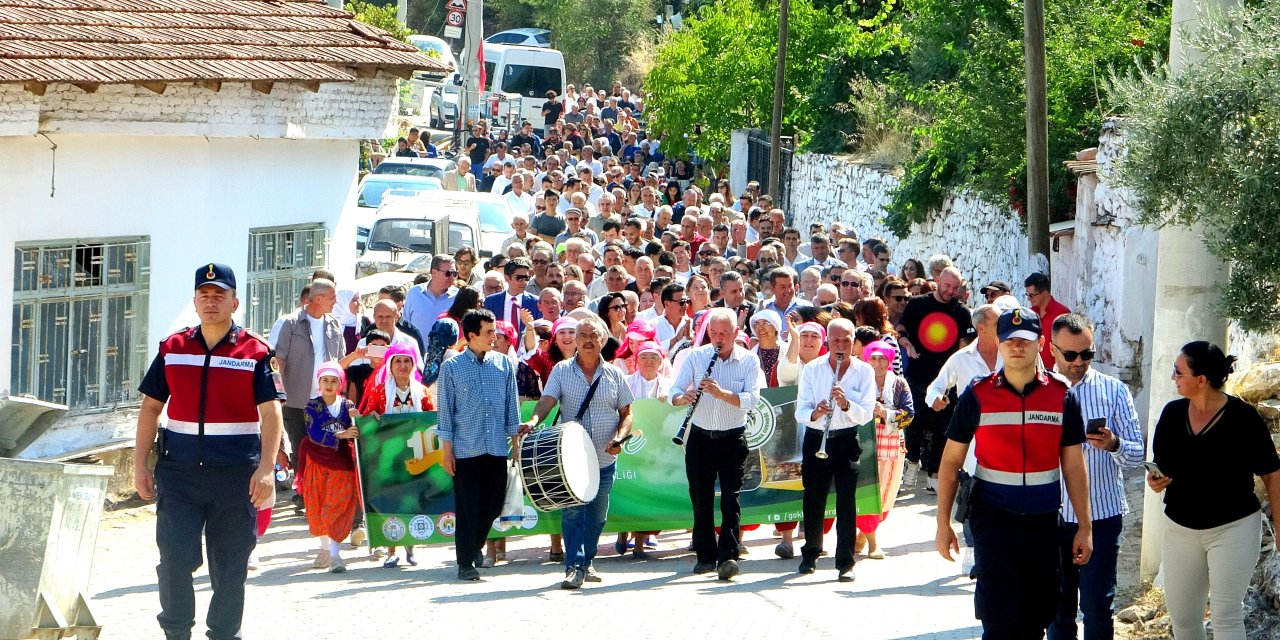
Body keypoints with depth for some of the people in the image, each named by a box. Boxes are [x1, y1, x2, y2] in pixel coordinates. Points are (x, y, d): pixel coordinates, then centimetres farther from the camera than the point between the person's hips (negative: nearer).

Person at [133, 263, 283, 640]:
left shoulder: (255, 352, 1)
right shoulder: (172, 350, 10)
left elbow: (271, 413, -4)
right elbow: (151, 407, 12)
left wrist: (266, 468, -15)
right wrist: (140, 464, 5)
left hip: (237, 474, -1)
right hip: (178, 470, 1)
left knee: (230, 564, 5)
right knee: (174, 558, -6)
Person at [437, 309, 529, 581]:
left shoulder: (504, 364, 7)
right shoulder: (452, 367, -1)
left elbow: (511, 406, 12)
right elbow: (445, 411, -1)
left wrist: (516, 443, 8)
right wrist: (447, 452, -4)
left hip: (497, 449, 3)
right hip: (465, 449, -3)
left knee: (494, 503, 7)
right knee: (467, 507, -1)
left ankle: (475, 545, 32)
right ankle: (465, 563, 6)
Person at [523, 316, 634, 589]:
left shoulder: (614, 374, 7)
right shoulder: (562, 371, 2)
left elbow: (626, 413, 11)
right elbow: (548, 400, -11)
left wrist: (619, 436, -9)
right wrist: (533, 421, -31)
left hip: (604, 459, 2)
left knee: (597, 515, 11)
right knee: (572, 511, -11)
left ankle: (587, 561, 26)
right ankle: (574, 566, -10)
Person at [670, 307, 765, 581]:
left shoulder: (749, 360, -3)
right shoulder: (695, 356, 1)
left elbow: (752, 399, -15)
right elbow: (675, 392, -6)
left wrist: (721, 393, -30)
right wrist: (683, 397, -29)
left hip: (733, 438, -2)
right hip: (700, 437, 2)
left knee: (730, 499, -10)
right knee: (701, 498, 6)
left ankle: (728, 556, -13)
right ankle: (706, 556, 16)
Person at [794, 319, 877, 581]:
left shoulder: (864, 371, 0)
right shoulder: (812, 369, 1)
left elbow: (866, 413, -9)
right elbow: (800, 412, -6)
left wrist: (846, 404, -28)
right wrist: (815, 413, -28)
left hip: (847, 441, -1)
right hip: (815, 439, 1)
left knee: (846, 501, -9)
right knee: (814, 500, 10)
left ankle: (845, 563, -7)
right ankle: (810, 554, 30)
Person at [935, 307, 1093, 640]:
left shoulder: (1062, 397, 1)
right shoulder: (978, 396, -3)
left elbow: (1073, 465, 5)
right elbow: (951, 462, 2)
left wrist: (1085, 527, 3)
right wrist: (943, 524, -1)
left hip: (1044, 522, 2)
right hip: (993, 521, -2)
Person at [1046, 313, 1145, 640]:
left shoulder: (1113, 390, 0)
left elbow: (1138, 454, -2)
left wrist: (1114, 444, -24)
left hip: (1102, 514, -2)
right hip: (1053, 515, 2)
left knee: (1097, 604, -5)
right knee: (1058, 604, 10)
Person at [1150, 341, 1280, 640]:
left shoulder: (1243, 417, -13)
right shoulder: (1172, 413, 0)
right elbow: (1159, 467, 12)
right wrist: (1155, 479, -11)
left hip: (1233, 528, -5)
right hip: (1181, 528, 5)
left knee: (1226, 616, -5)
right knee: (1182, 616, 9)